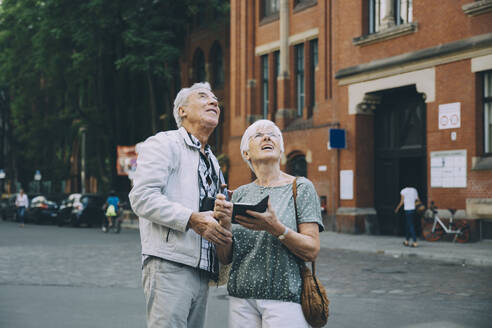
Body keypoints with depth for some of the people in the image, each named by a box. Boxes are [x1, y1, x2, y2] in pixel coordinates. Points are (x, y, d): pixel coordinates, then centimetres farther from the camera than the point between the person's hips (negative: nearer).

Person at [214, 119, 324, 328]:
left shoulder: (301, 188, 0)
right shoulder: (240, 194, 11)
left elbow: (312, 251, -8)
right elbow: (225, 258, 7)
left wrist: (276, 228, -22)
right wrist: (224, 223, -11)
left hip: (284, 299, -3)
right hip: (241, 299, 3)